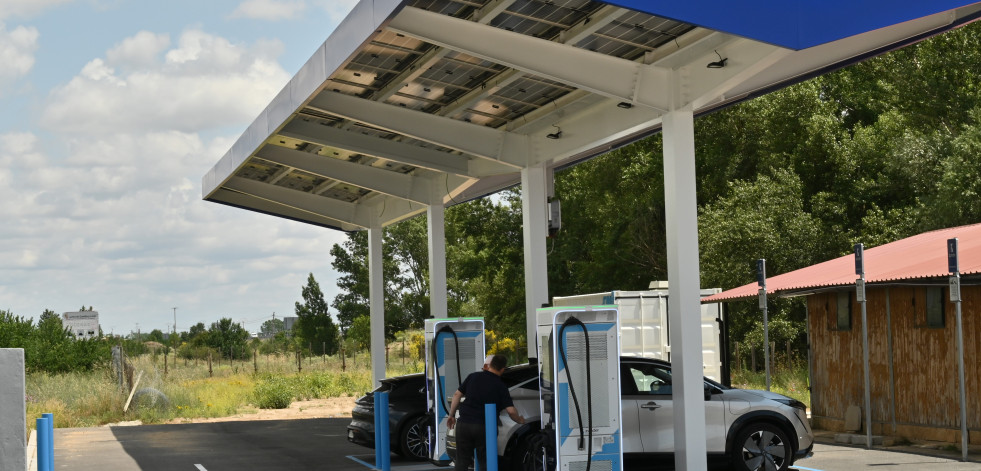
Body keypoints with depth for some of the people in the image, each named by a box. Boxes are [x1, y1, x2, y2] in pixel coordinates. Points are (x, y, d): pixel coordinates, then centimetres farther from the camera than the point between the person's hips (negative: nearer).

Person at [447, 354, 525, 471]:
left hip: (463, 423, 2)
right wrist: (520, 420, 12)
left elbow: (457, 395, 8)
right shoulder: (501, 386, -1)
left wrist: (452, 415, 17)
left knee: (462, 461, 8)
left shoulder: (473, 377, 6)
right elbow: (511, 411, -8)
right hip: (484, 427, -2)